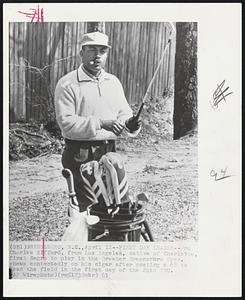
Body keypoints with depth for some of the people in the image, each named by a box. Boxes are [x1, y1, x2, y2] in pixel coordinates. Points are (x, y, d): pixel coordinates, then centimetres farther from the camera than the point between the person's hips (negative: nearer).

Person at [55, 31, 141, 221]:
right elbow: (66, 122, -16)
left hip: (109, 151, 6)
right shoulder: (67, 84, -8)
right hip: (80, 155, -5)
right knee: (82, 205, -2)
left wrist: (130, 123, -13)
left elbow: (123, 113, 11)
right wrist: (100, 123, -25)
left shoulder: (113, 82, 12)